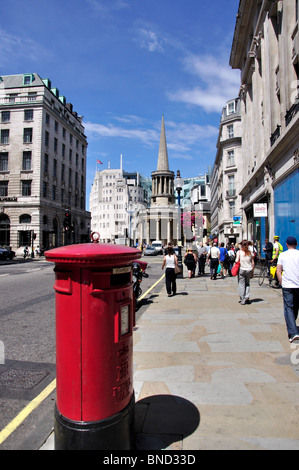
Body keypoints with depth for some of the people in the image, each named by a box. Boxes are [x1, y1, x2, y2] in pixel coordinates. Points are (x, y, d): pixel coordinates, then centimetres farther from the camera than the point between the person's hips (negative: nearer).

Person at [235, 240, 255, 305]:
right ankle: (247, 298, 9)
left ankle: (242, 300, 2)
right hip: (249, 270, 3)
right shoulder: (250, 252, 3)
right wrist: (252, 271, 13)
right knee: (247, 284, 16)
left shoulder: (239, 252, -5)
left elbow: (237, 261, -13)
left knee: (241, 284, 3)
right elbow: (253, 263, 5)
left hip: (242, 269, -3)